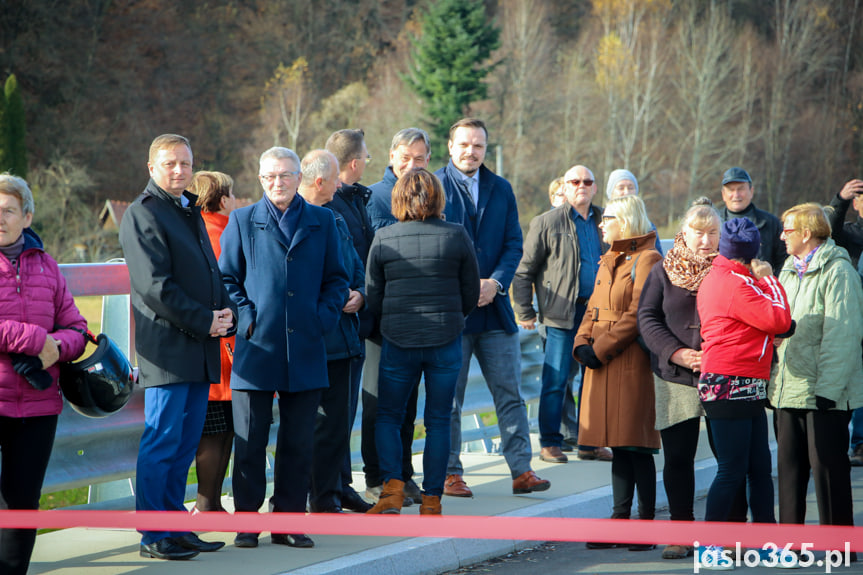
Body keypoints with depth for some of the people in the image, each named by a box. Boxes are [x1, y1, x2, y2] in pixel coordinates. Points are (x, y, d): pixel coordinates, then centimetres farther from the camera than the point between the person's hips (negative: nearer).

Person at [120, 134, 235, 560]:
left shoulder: (191, 212, 20)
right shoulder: (142, 214, -7)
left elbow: (210, 272, 24)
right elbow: (156, 285, -15)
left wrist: (225, 311, 5)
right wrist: (204, 321, -14)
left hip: (200, 348, 8)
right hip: (167, 346, -8)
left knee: (186, 444, 9)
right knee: (162, 441, -6)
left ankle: (175, 526, 15)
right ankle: (153, 536, -1)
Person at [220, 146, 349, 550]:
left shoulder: (322, 222, 10)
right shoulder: (242, 221, 7)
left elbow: (336, 277, 12)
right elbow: (227, 278, 7)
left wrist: (325, 315, -3)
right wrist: (245, 316, -6)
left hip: (305, 350, 1)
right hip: (256, 347, -1)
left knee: (298, 442, 5)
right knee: (249, 441, 0)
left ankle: (288, 520, 13)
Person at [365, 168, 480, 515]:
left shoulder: (383, 239, -2)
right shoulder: (456, 236, -3)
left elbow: (373, 297, 4)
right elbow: (471, 294, 4)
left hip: (398, 342, 0)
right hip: (445, 342, 0)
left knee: (388, 417, 13)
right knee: (438, 421, 8)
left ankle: (392, 486, -4)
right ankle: (431, 499, 8)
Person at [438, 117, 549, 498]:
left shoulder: (501, 189, 12)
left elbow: (514, 244, 8)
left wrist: (495, 282, -9)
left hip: (494, 307, 4)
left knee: (510, 392, 2)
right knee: (449, 397, 2)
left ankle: (521, 470, 5)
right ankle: (450, 474, 10)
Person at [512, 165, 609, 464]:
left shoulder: (605, 223, 14)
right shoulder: (546, 223, 0)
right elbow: (524, 271, 1)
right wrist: (525, 312, -4)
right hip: (562, 313, -4)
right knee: (556, 380, -4)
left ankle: (590, 442, 16)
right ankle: (550, 443, 5)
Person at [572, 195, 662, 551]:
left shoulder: (647, 261, -8)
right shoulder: (608, 262, 20)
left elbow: (638, 315, -16)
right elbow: (593, 309, 18)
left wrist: (600, 349, -17)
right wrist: (582, 343, 0)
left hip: (632, 364, -8)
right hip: (603, 367, 8)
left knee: (636, 447, -5)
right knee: (618, 447, 11)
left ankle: (646, 523, 0)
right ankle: (620, 522, 15)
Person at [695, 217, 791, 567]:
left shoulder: (716, 278, 15)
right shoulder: (735, 284, -16)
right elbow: (779, 320, -16)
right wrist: (769, 280, -3)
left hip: (747, 389, 10)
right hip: (729, 386, -10)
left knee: (760, 467, 12)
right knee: (732, 470, -5)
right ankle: (708, 547, 2)